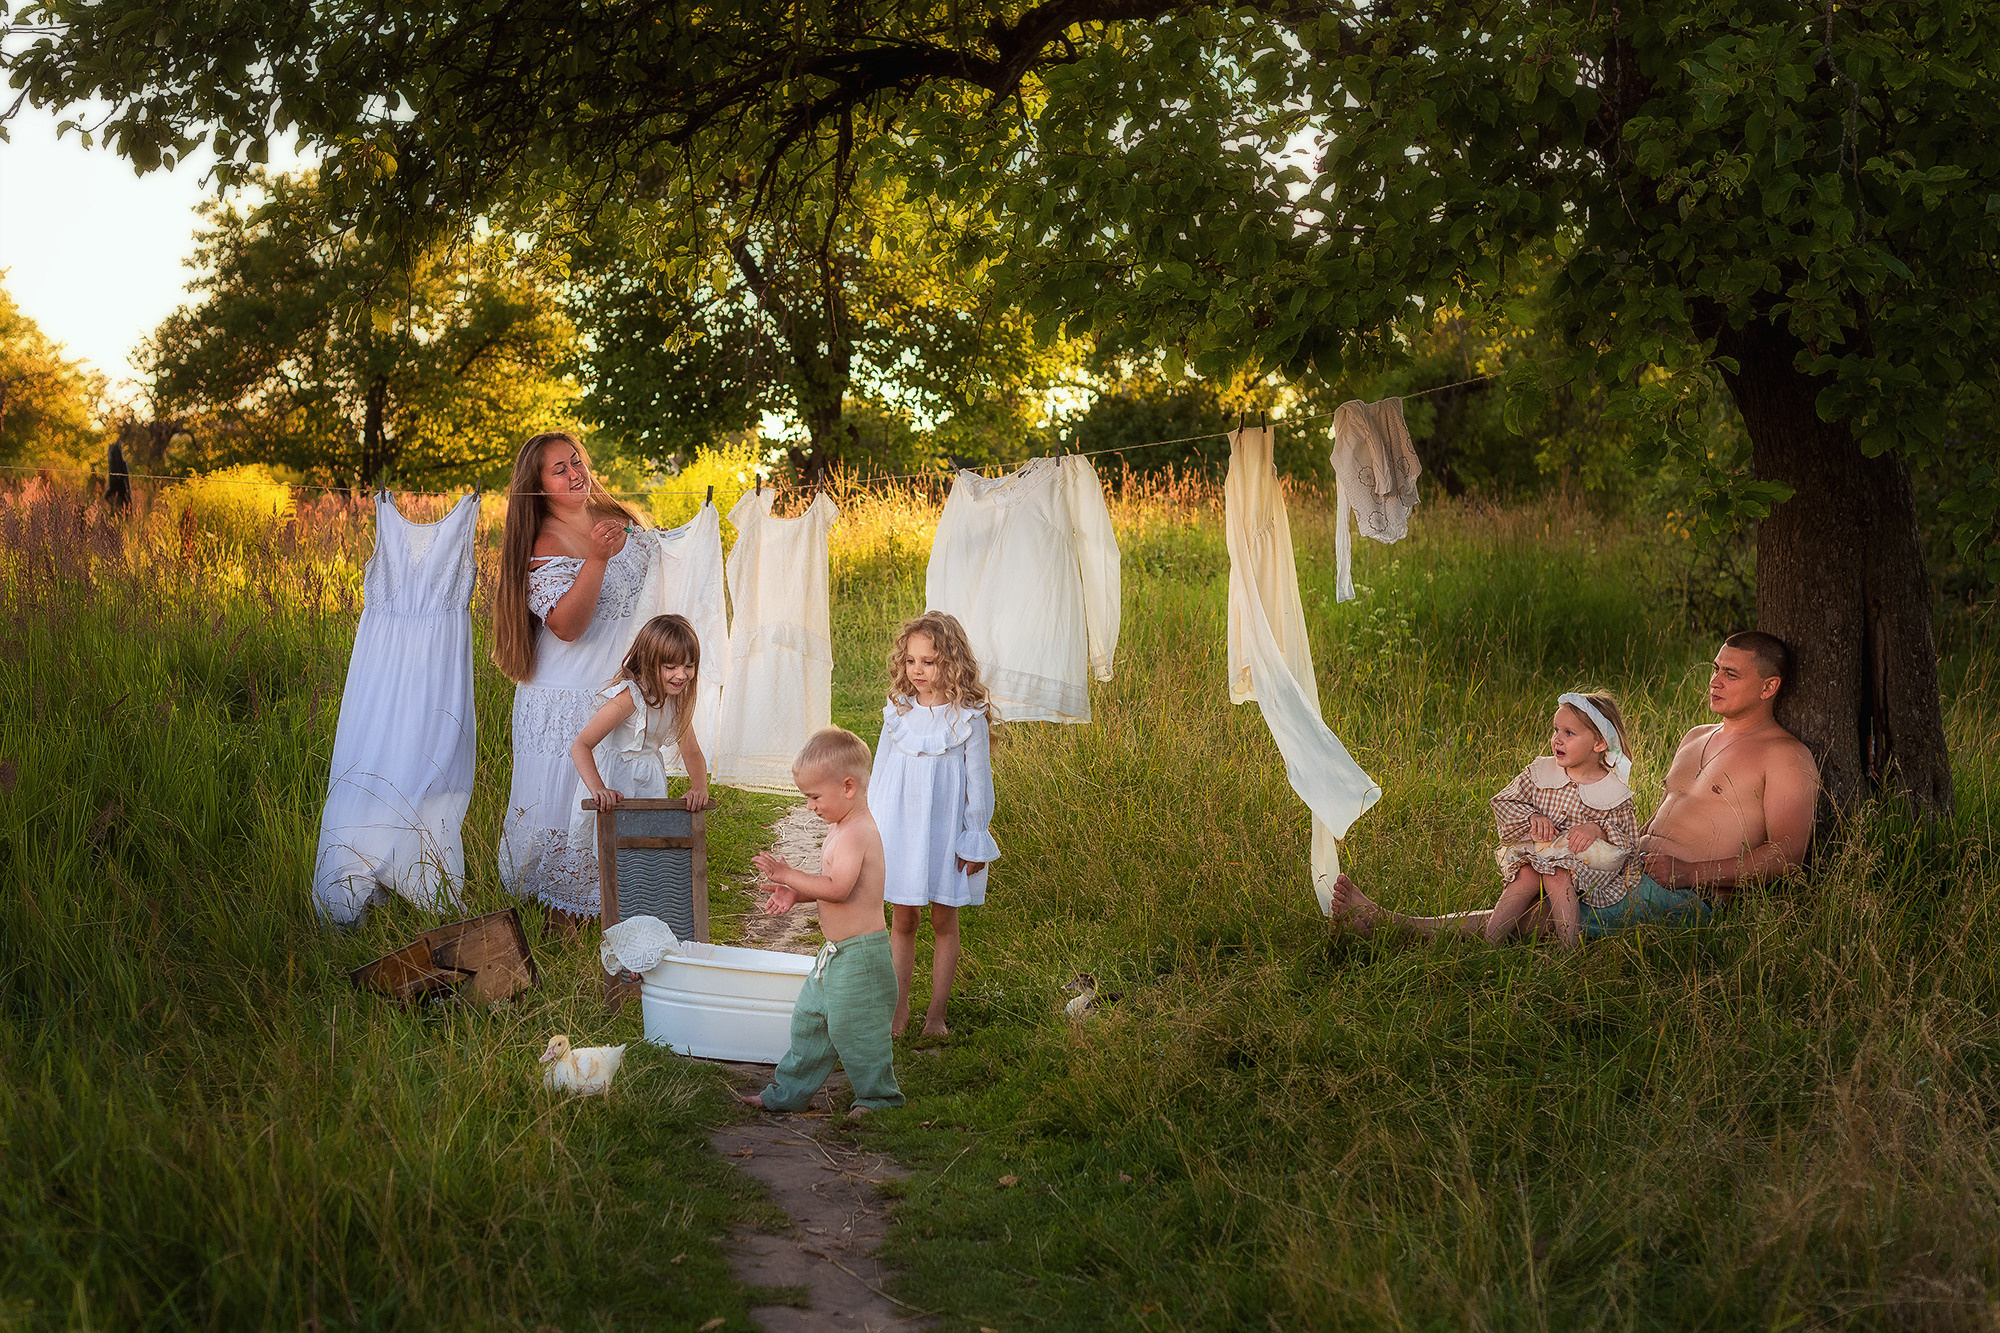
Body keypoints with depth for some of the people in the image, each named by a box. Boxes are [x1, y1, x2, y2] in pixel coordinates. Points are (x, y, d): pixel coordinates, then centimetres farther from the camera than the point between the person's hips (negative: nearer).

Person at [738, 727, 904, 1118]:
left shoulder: (856, 833, -21)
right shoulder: (842, 829, 12)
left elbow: (837, 887, -30)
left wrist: (789, 875, -24)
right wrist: (795, 893, 7)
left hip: (860, 954, -11)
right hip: (835, 954, 11)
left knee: (854, 1028, -1)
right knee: (809, 1021, 17)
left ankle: (878, 1097, 15)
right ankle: (787, 1093, 28)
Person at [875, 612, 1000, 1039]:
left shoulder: (968, 719, -10)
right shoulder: (897, 712, 0)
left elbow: (979, 783, -4)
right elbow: (879, 772, 10)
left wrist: (974, 841, -3)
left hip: (946, 835, -3)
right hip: (899, 831, 3)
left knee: (944, 922, 7)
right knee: (902, 920, 8)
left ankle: (937, 1012, 18)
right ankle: (899, 1008, 19)